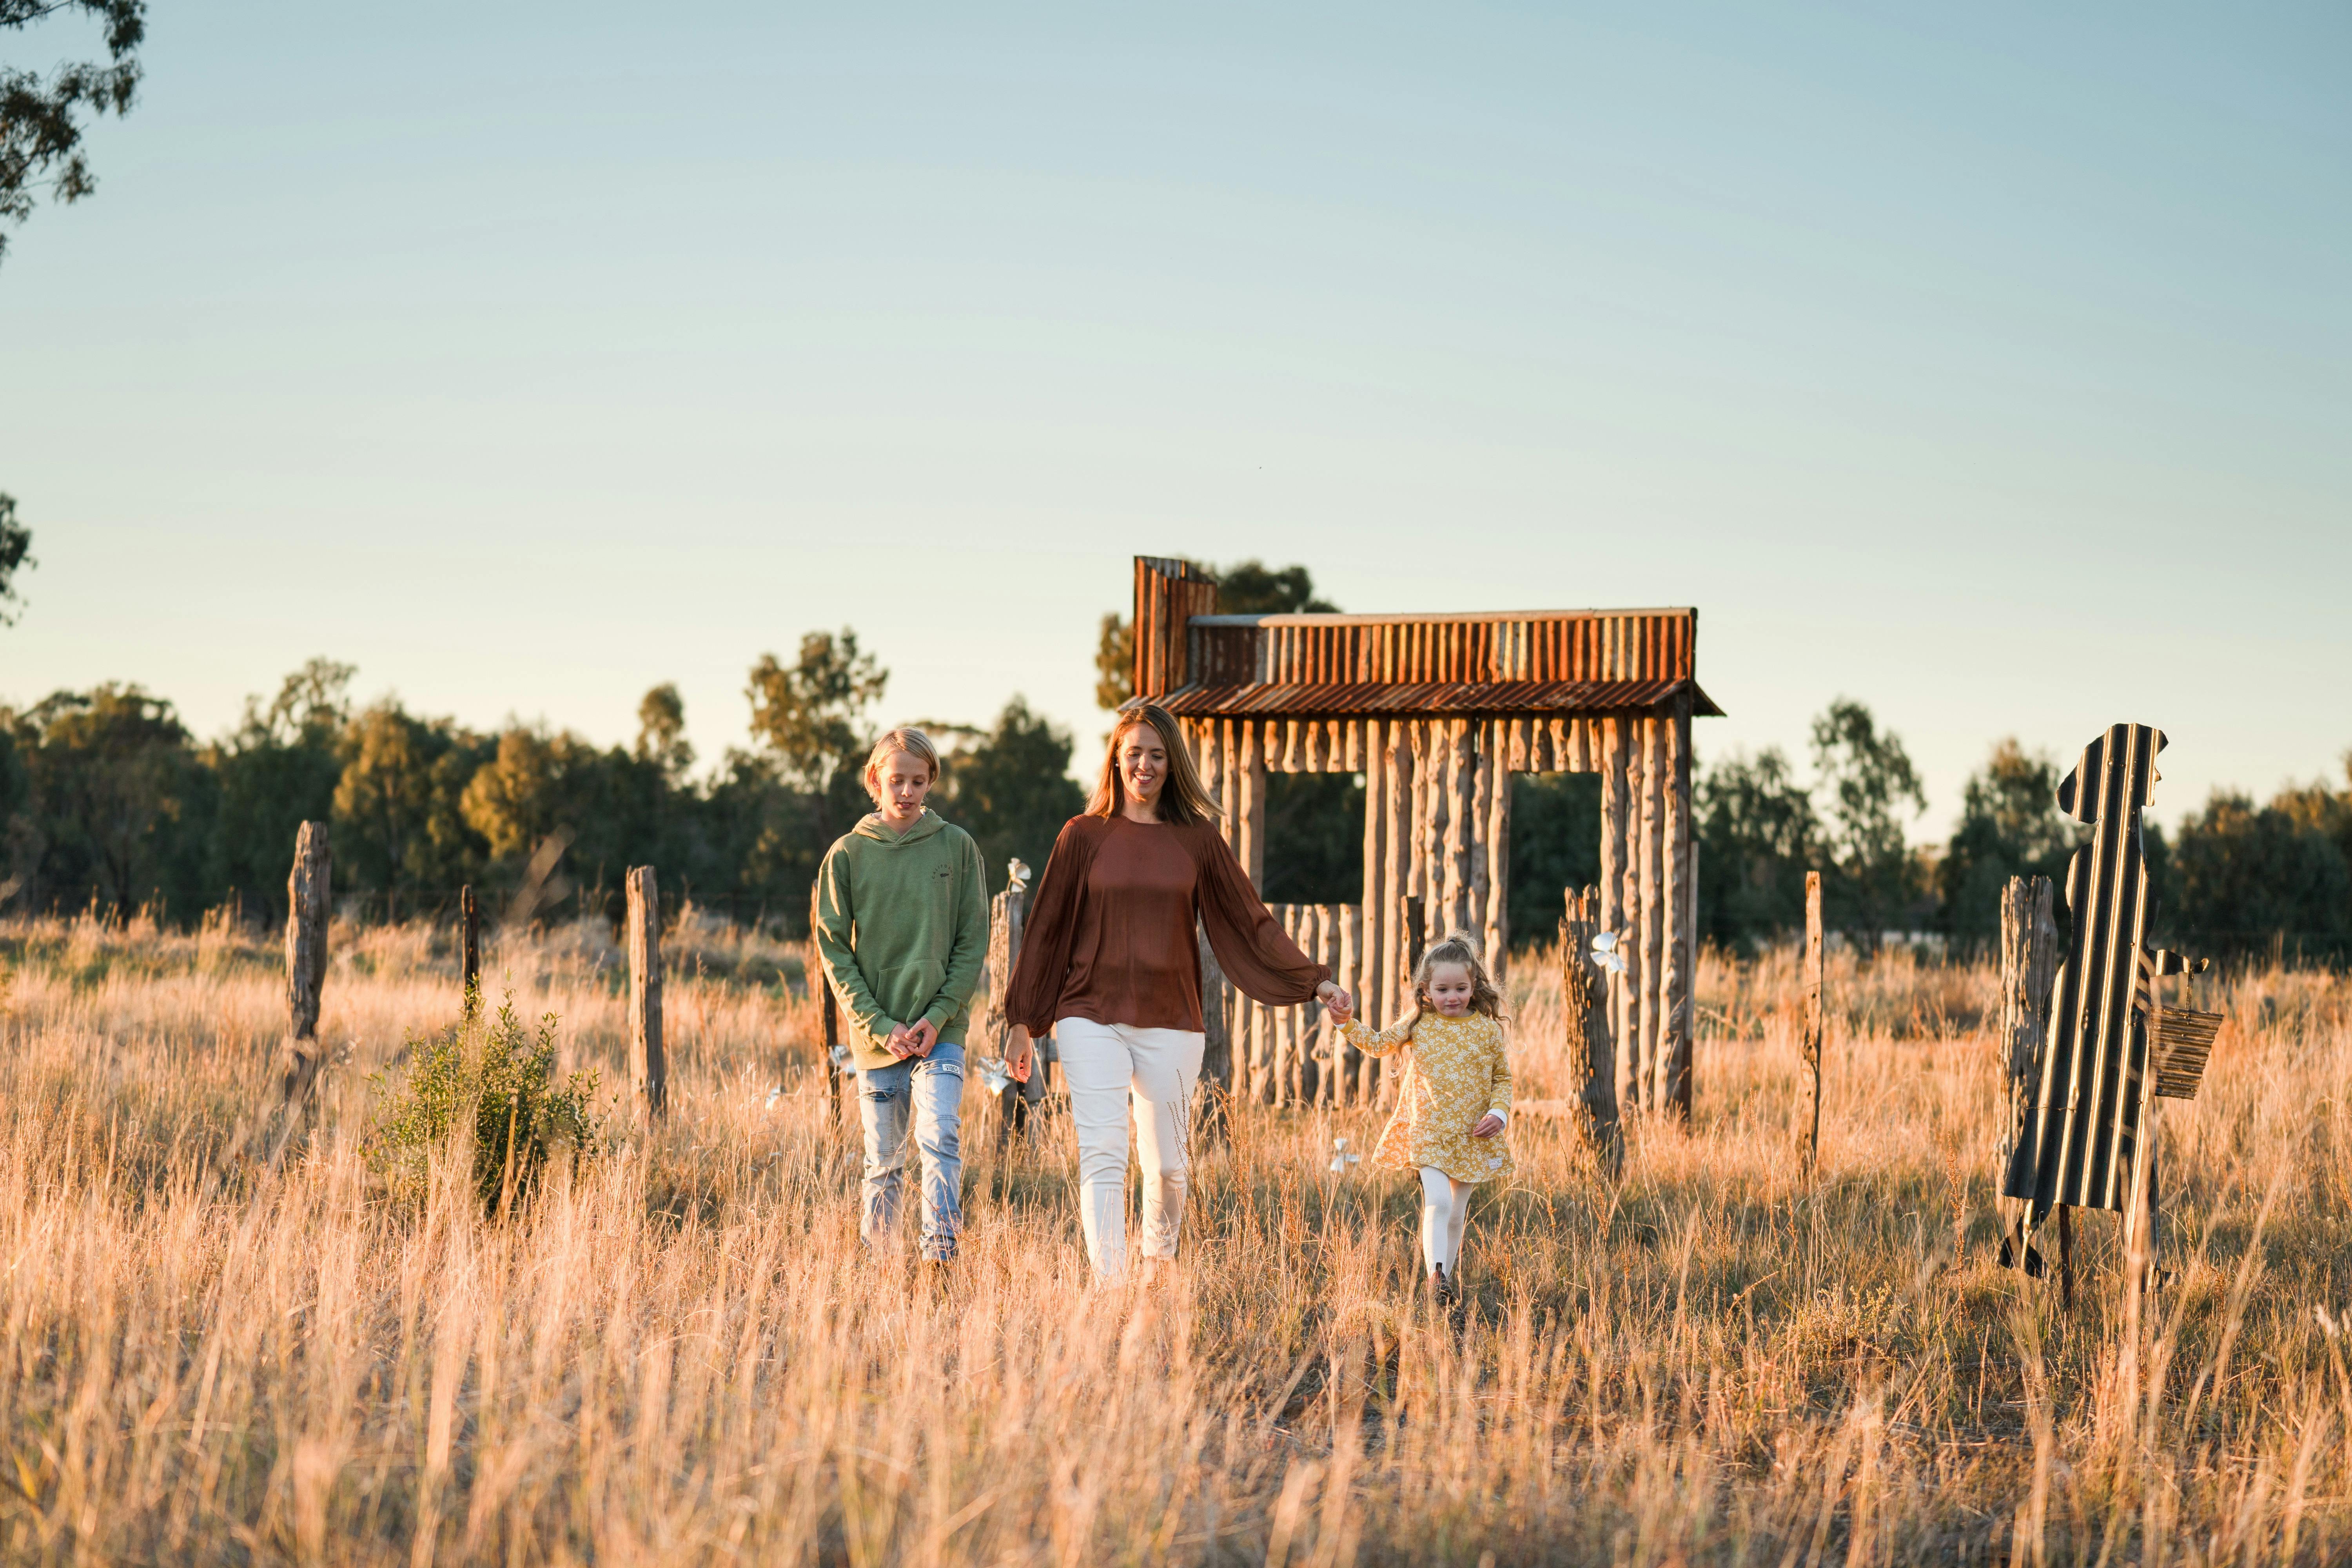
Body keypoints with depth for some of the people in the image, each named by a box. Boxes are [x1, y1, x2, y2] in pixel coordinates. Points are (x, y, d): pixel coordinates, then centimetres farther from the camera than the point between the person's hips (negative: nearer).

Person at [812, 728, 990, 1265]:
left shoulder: (957, 847, 2)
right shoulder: (847, 854, 2)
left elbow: (974, 942, 2)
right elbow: (834, 949, 1)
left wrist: (939, 1015, -10)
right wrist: (879, 1024, -10)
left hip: (941, 1031, -1)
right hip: (876, 1034, 1)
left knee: (941, 1137, -19)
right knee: (883, 1163, 7)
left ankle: (941, 1254, -21)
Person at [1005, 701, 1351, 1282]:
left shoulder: (1197, 838, 7)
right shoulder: (1084, 835, 4)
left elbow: (1248, 921, 8)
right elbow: (1047, 928, 7)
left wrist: (1311, 979, 0)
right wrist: (1023, 1020, 7)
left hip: (1170, 1023, 1)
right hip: (1092, 1020, -1)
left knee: (1166, 1164, 5)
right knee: (1101, 1157, -12)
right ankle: (1110, 1287, -17)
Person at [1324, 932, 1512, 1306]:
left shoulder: (1488, 1030, -1)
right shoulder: (1419, 1023, 1)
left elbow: (1503, 1078, 8)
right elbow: (1378, 1045, 14)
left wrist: (1498, 1113, -8)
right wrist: (1348, 1023, 0)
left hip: (1472, 1136, 1)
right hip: (1428, 1133, -1)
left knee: (1456, 1215, 10)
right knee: (1438, 1202, -20)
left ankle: (1447, 1282, 22)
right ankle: (1436, 1277, -21)